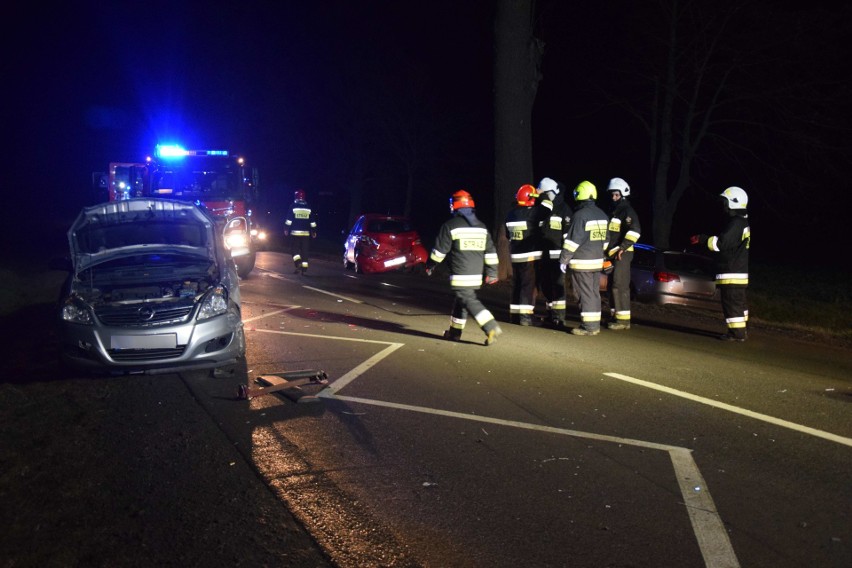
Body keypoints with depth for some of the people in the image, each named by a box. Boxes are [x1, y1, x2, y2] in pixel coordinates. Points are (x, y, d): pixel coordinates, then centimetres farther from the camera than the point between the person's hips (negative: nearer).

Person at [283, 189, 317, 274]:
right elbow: (313, 221, 9)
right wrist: (314, 232, 15)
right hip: (306, 233, 3)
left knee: (294, 249, 4)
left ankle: (298, 263, -15)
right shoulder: (308, 208, 7)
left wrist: (286, 229, 4)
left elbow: (289, 220, -5)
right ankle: (304, 267, 4)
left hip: (295, 232, -3)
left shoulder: (293, 207, -3)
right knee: (305, 251, 6)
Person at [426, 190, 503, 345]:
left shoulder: (450, 226, -7)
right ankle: (454, 332, 25)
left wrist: (430, 266, 9)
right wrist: (492, 273, 17)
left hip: (460, 276, -7)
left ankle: (491, 328, -22)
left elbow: (440, 250, -5)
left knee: (469, 301, -8)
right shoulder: (482, 227, 12)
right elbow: (490, 252, 12)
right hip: (476, 275, 7)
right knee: (461, 300, 17)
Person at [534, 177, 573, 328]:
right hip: (543, 254, 6)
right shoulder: (540, 208, 13)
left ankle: (559, 317, -6)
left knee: (558, 284, -7)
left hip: (557, 254, -6)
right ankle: (551, 314, 25)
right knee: (545, 285, 13)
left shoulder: (564, 209, -5)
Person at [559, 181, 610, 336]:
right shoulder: (602, 215, 10)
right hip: (597, 261, 8)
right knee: (594, 293, 13)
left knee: (585, 294, -4)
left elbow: (572, 241, -17)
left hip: (581, 262, -8)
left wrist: (563, 259, -12)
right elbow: (605, 239, 18)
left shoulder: (580, 215, -16)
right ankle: (595, 324, 18)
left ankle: (588, 326, -3)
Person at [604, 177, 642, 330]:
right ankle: (617, 316, 20)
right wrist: (608, 251, 25)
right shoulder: (614, 210, 20)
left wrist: (623, 247, -28)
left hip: (622, 254, -10)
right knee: (612, 285, 12)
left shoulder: (627, 210, -10)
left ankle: (624, 319, -11)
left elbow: (635, 230, -24)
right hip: (612, 254, 10)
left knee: (620, 286, -12)